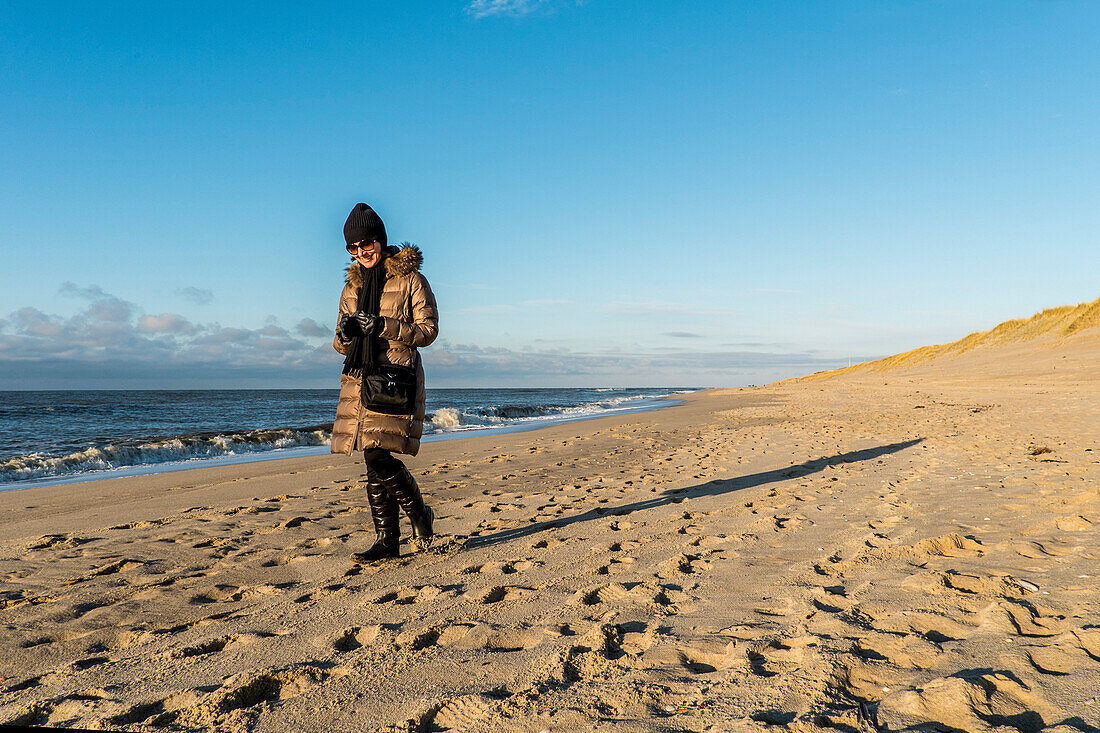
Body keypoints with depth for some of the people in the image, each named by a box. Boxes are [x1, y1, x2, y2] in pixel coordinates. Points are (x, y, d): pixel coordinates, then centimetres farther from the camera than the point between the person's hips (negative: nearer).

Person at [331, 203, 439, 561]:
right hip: (360, 378, 6)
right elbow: (341, 345, 20)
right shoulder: (352, 286, 18)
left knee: (378, 455, -16)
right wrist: (346, 333, -5)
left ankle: (420, 513, 9)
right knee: (375, 461, 4)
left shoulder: (410, 279, 1)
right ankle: (387, 540, 12)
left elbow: (428, 329, -5)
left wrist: (384, 326, -16)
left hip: (396, 378, -6)